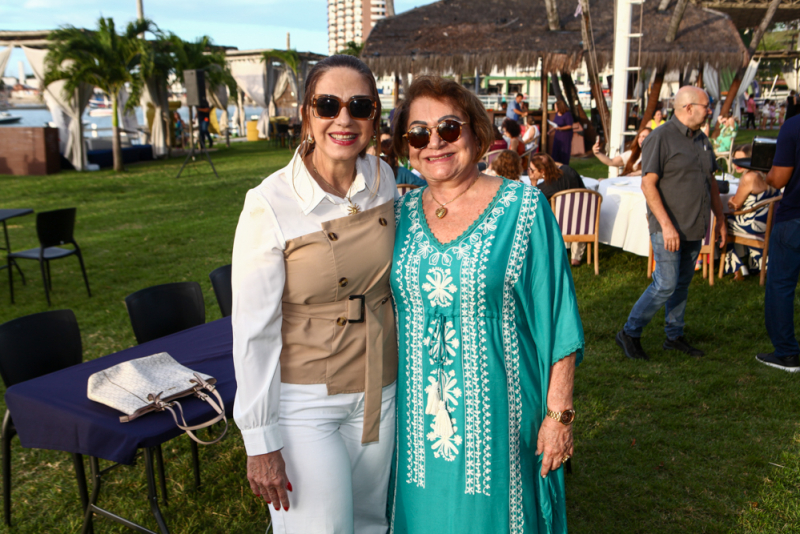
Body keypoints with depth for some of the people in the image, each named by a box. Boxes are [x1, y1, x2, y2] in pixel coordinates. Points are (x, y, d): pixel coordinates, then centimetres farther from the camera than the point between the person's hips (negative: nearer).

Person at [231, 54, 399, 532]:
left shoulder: (385, 180, -3)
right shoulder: (270, 204, -18)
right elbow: (253, 331, -15)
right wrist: (260, 442, -13)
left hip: (380, 391, 5)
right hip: (304, 401, -5)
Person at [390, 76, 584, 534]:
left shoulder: (524, 207, -9)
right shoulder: (403, 214, 2)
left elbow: (558, 319, -8)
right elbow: (386, 313, 10)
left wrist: (558, 412, -10)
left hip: (497, 412, -3)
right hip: (418, 416, 4)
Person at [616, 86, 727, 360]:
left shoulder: (702, 140, 13)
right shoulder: (660, 138, -12)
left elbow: (711, 182, 21)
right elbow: (648, 184, -18)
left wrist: (720, 219, 17)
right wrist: (666, 225, -24)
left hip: (694, 229, 8)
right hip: (668, 229, -8)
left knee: (682, 284, 13)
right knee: (665, 284, -8)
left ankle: (675, 336, 25)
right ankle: (630, 333, 6)